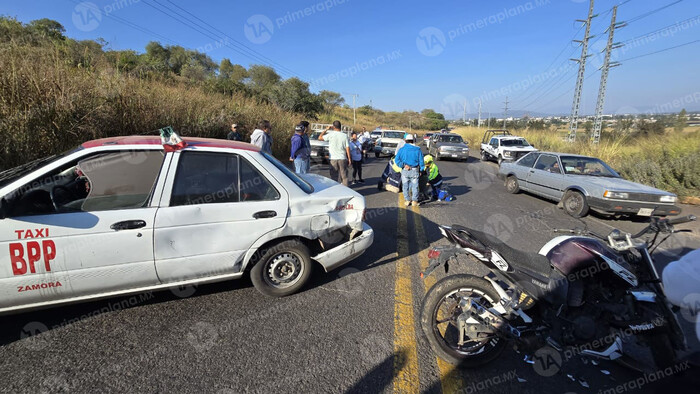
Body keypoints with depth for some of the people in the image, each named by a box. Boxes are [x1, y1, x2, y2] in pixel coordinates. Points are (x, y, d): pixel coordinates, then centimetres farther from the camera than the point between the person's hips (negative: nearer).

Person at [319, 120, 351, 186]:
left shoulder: (331, 135, -7)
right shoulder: (345, 135, -2)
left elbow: (320, 138, 2)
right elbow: (347, 148, -3)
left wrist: (326, 130, 10)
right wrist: (349, 159, 2)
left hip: (333, 159, -1)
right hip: (343, 158, 1)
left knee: (334, 176, 7)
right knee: (344, 176, 9)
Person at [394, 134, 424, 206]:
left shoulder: (401, 149, 0)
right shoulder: (417, 150, -2)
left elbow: (397, 160, -9)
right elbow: (421, 161, -1)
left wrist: (403, 165, -11)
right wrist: (421, 170, 6)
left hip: (405, 171, 1)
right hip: (414, 170, -1)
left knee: (405, 186, 12)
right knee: (415, 186, 9)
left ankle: (407, 200, 15)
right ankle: (414, 201, 14)